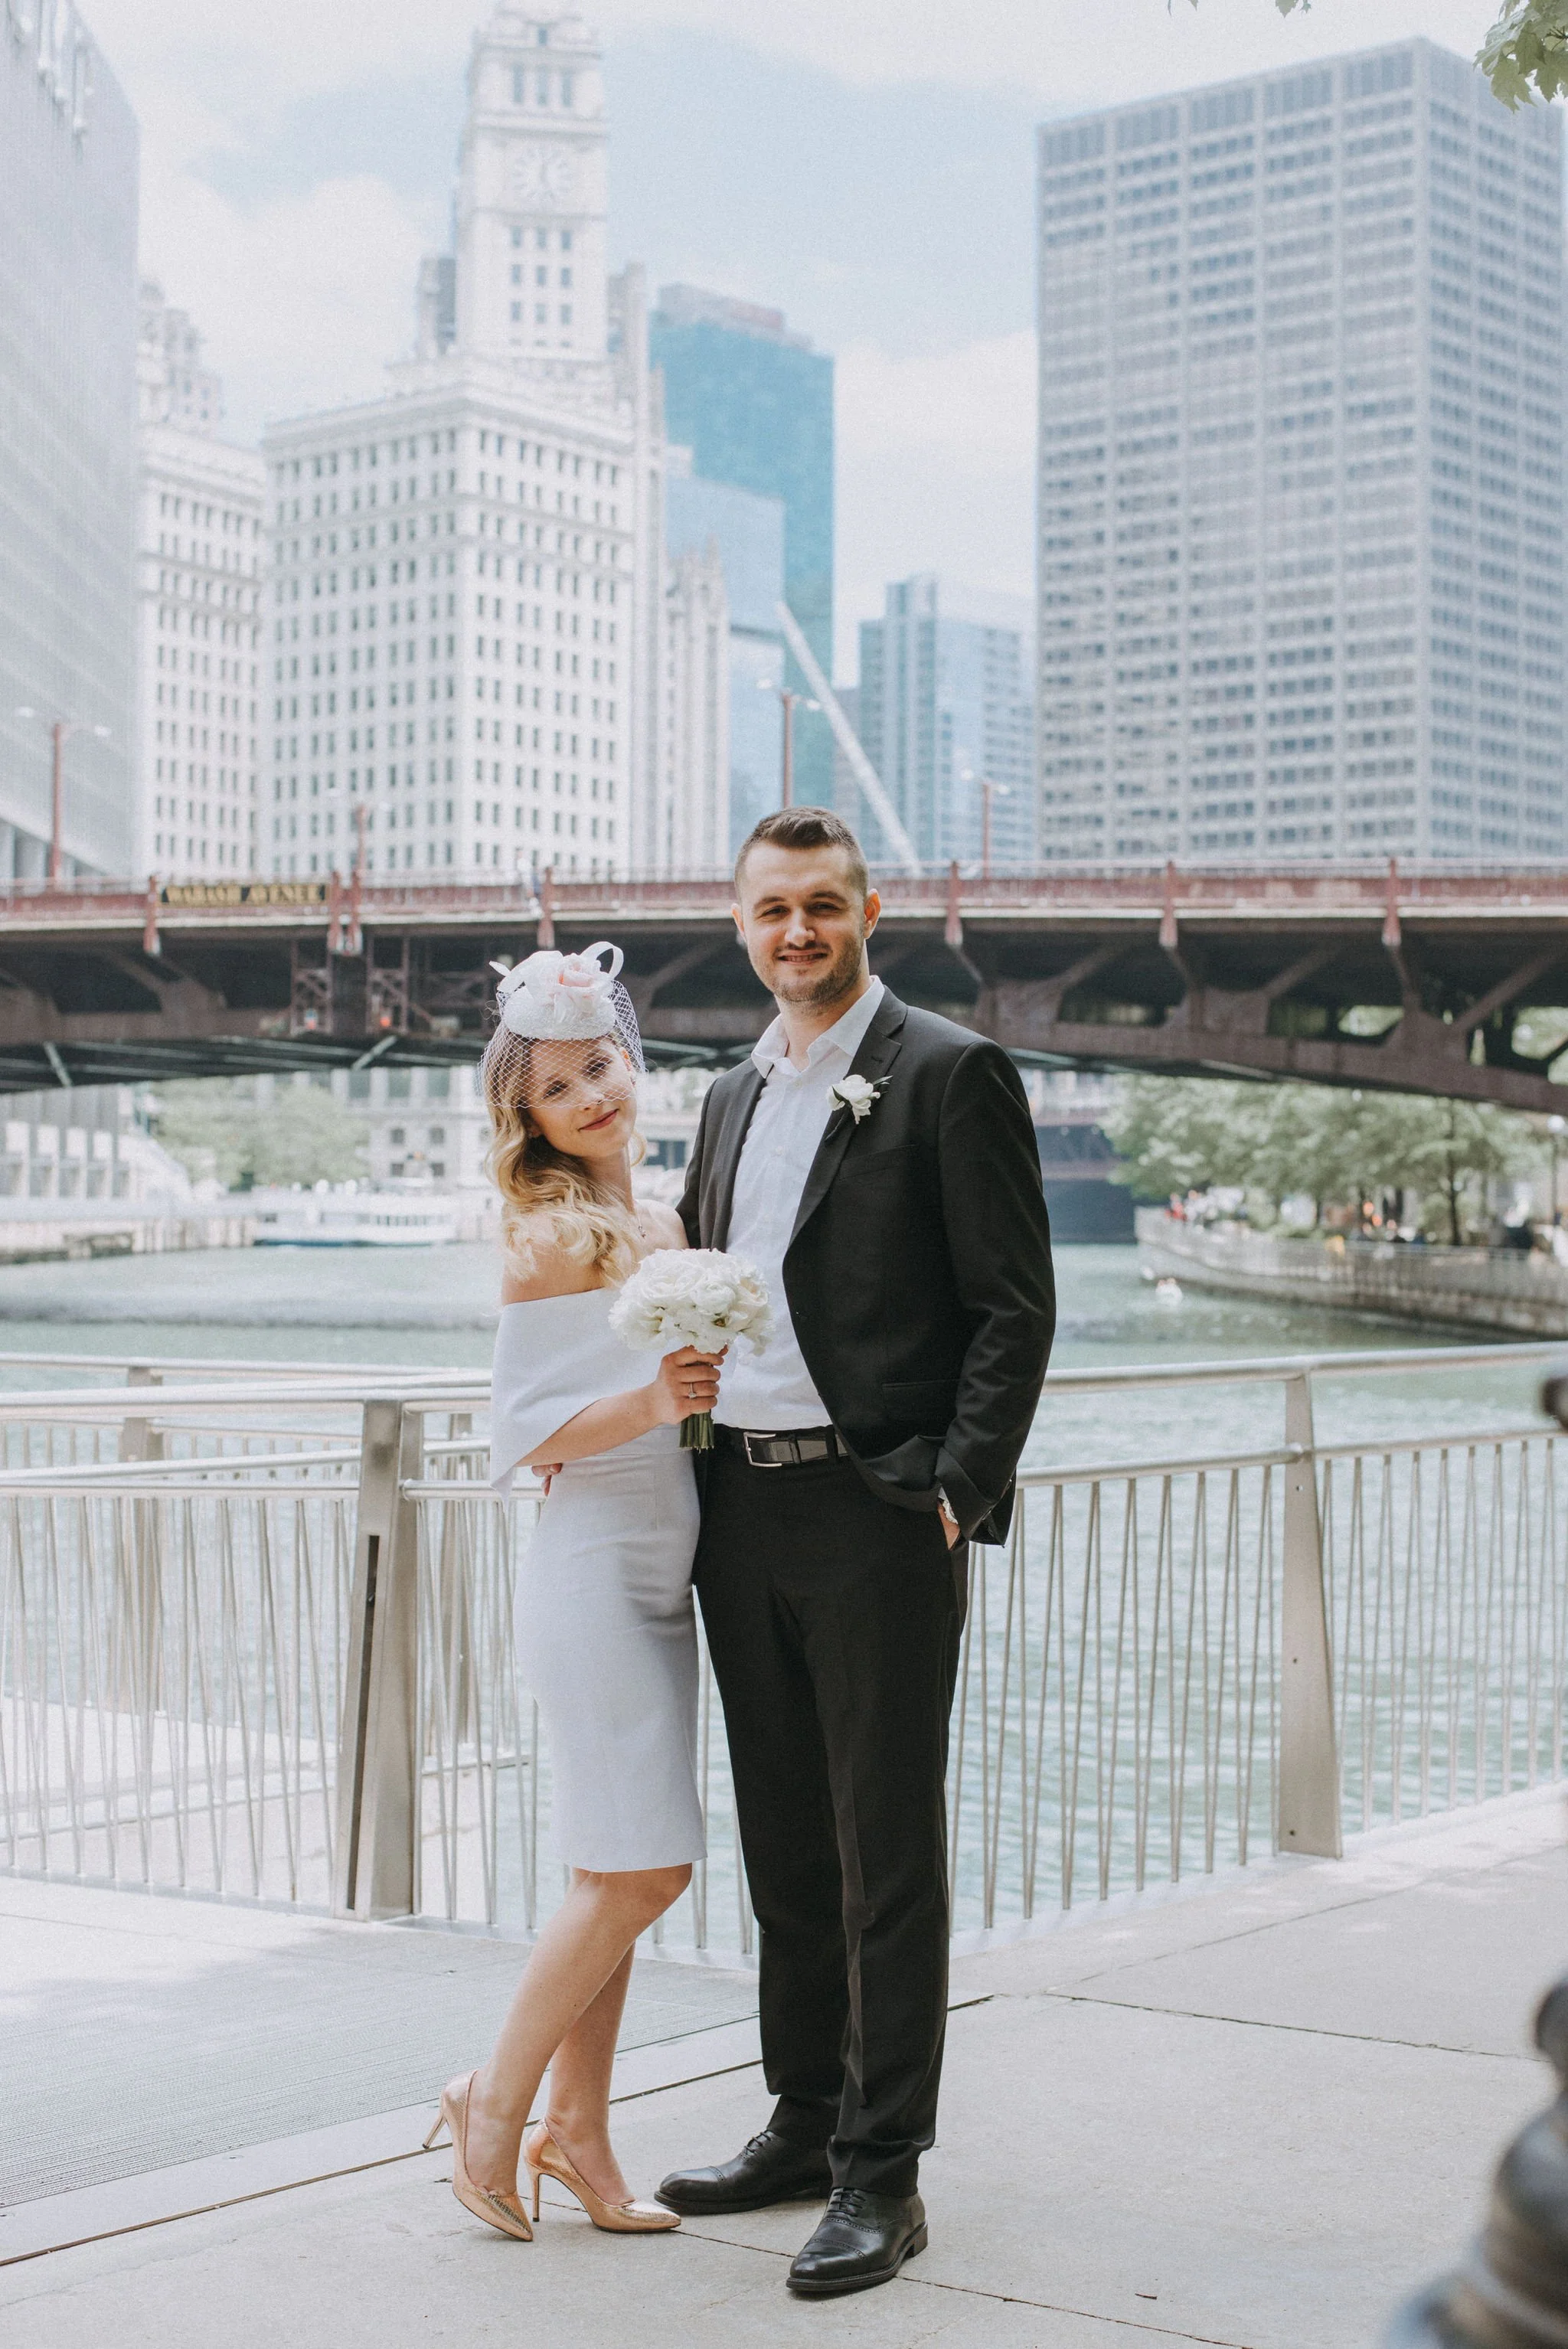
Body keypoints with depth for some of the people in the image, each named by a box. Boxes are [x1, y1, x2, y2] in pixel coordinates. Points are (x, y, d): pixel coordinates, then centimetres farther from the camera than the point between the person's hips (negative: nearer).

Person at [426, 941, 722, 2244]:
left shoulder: (666, 1224, 13)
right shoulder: (549, 1236, -9)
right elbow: (527, 1439, -12)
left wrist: (712, 1387, 5)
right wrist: (648, 1403, -25)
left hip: (663, 1573, 8)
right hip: (592, 1568, -8)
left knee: (625, 1873, 9)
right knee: (638, 1868, -8)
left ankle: (578, 2133, 18)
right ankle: (496, 2099, 8)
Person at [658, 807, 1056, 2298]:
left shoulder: (949, 1074, -5)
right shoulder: (733, 1095, 17)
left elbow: (1015, 1308, -8)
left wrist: (956, 1494, -14)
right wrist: (694, 1472, 9)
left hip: (877, 1515, -7)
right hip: (742, 1510, 7)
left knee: (886, 1853, -2)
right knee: (785, 1844, 14)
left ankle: (881, 2176, 6)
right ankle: (805, 2126, 26)